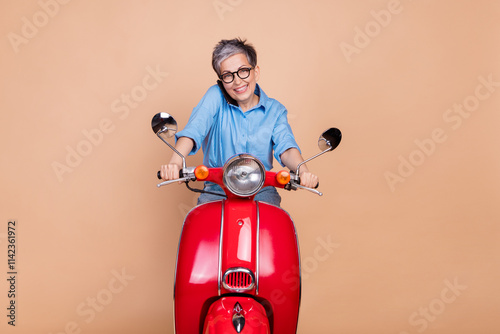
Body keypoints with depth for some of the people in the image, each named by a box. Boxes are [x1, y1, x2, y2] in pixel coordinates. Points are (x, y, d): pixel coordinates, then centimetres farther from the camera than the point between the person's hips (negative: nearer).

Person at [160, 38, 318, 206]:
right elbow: (193, 130, -18)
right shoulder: (215, 96, -2)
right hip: (217, 187, -1)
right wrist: (176, 161, -38)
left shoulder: (274, 110, 3)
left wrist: (303, 171, -35)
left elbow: (285, 146, -12)